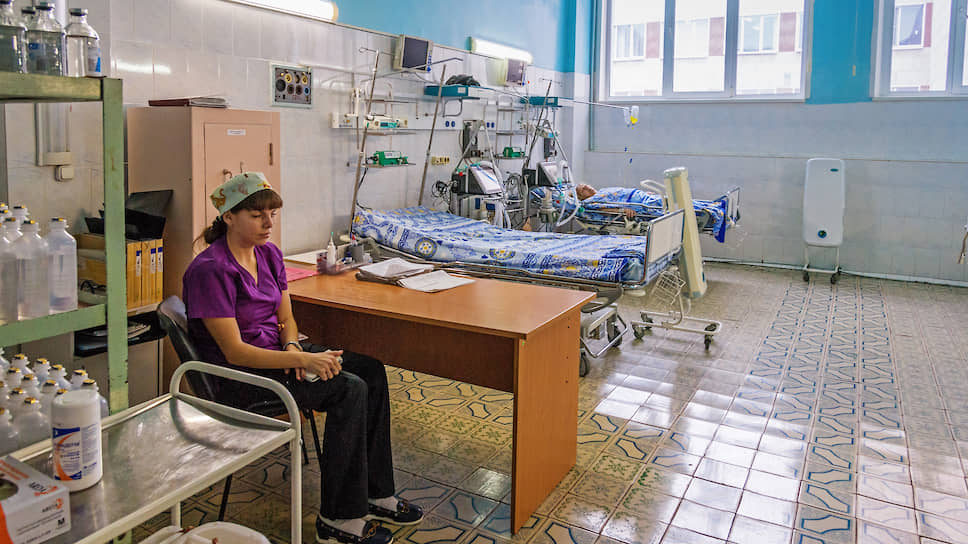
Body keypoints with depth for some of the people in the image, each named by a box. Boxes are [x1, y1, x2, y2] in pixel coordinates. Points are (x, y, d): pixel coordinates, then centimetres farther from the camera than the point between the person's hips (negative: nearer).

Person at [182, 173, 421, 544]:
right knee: (350, 390, -23)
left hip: (275, 351, 8)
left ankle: (375, 495, -1)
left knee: (371, 370, -9)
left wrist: (292, 346, -12)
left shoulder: (269, 254, 5)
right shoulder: (210, 270, -20)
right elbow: (234, 351, -23)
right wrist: (303, 360, -30)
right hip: (237, 375, -8)